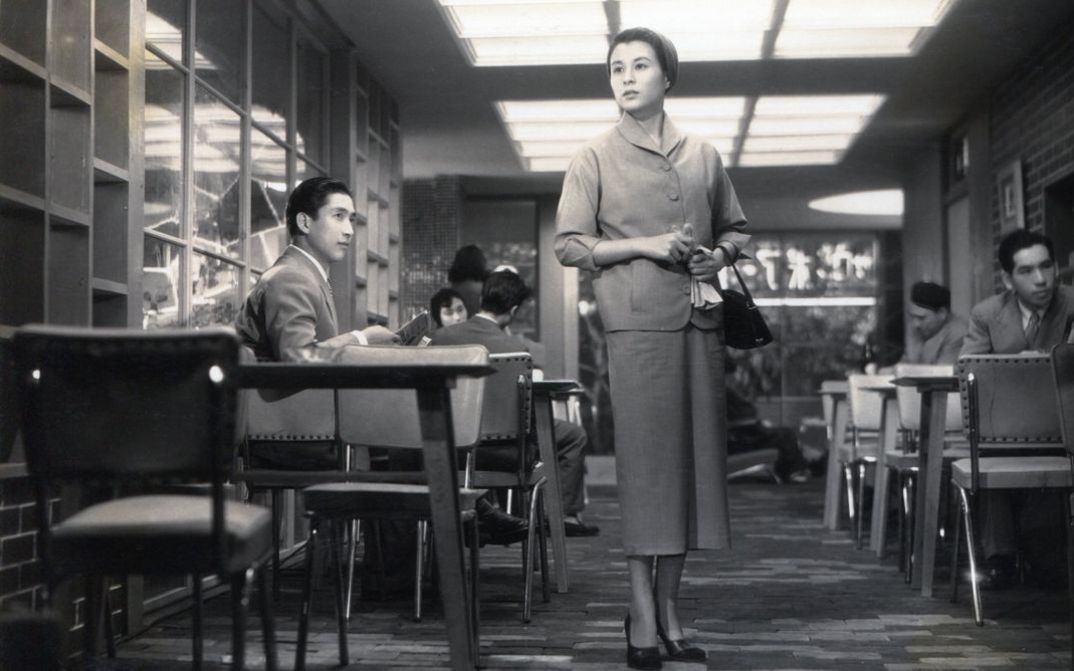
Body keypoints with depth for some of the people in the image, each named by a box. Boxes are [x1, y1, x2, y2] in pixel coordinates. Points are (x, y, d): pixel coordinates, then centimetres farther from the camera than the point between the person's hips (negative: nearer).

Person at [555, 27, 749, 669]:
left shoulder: (704, 155, 14)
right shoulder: (595, 158, 5)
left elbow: (736, 227, 23)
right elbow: (569, 245, 0)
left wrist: (721, 254, 0)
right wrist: (644, 245, -12)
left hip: (701, 321, 4)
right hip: (638, 323, -4)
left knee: (696, 458, 4)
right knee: (646, 460, -5)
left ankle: (670, 606, 15)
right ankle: (643, 614, 2)